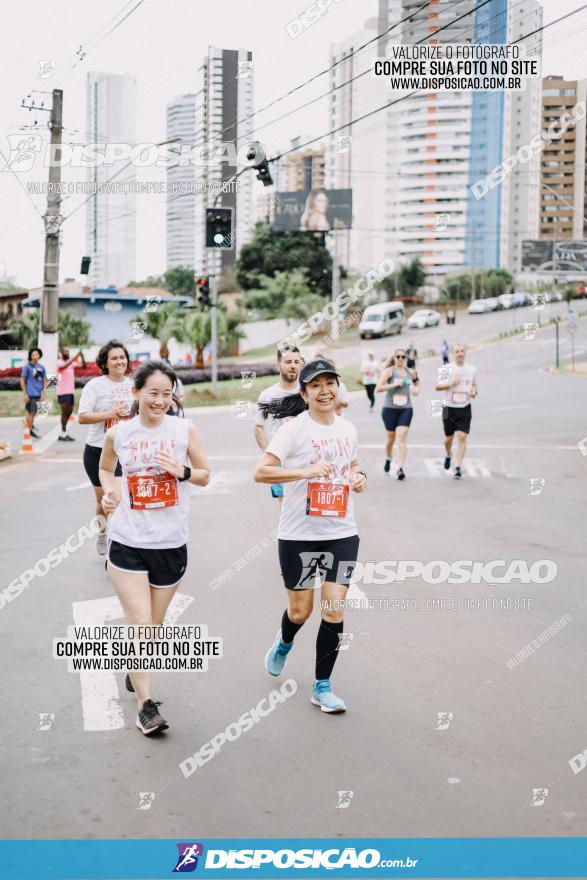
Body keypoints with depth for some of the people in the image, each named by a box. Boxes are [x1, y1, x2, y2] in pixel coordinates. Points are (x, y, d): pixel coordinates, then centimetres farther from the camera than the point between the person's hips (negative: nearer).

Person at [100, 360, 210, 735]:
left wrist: (183, 471, -14)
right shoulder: (118, 433, -2)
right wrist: (110, 491, -3)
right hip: (128, 542, -1)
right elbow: (106, 468, 17)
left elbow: (205, 475, 6)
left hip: (171, 544, 2)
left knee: (154, 626, 15)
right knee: (140, 624, -8)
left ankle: (135, 671, 43)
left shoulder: (185, 429, -2)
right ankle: (146, 704, 3)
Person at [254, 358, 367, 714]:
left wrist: (359, 477, 3)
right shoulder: (294, 429, -12)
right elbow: (261, 472, -20)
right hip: (299, 535, -3)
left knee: (335, 609, -3)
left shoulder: (348, 429, 6)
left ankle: (322, 687, 13)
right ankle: (284, 643, 46)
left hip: (342, 533, 4)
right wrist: (306, 471, -28)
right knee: (300, 610, 9)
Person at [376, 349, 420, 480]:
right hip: (390, 408, -1)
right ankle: (388, 459, 41)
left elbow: (417, 382, 31)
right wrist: (394, 384, -18)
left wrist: (417, 389, 11)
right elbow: (378, 388, -12)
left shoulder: (410, 372, 8)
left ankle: (400, 469, -17)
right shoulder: (389, 371, -3)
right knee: (391, 437, 12)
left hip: (406, 409, 1)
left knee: (402, 437, -12)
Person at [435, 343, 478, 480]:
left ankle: (457, 468, -6)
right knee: (448, 438, 10)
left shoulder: (471, 369, 5)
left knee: (462, 437, -10)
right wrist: (450, 384, -20)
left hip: (465, 408, 1)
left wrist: (474, 391, -2)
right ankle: (448, 455, 43)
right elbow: (438, 386, -3)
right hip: (449, 408, -1)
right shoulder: (446, 369, -4)